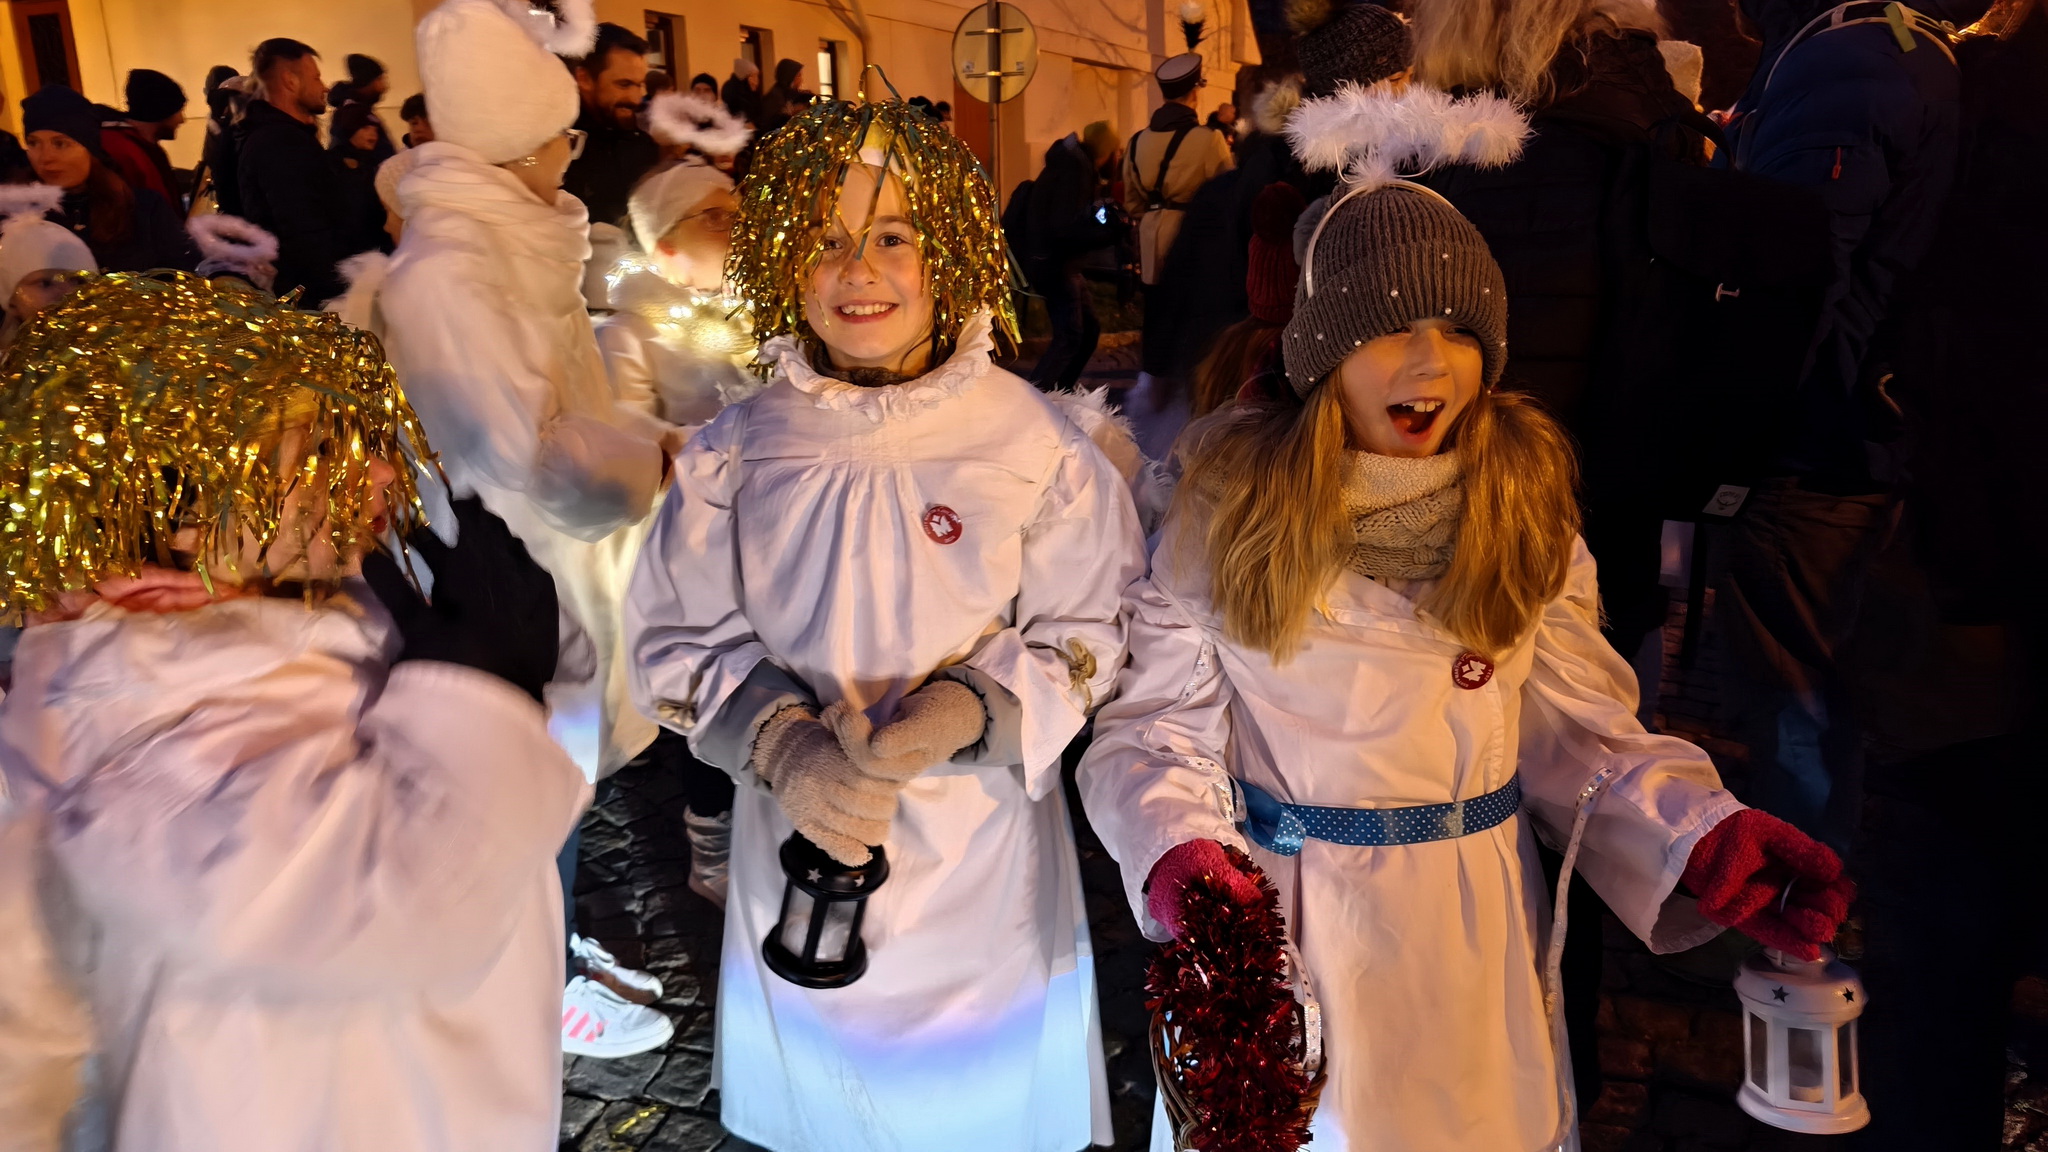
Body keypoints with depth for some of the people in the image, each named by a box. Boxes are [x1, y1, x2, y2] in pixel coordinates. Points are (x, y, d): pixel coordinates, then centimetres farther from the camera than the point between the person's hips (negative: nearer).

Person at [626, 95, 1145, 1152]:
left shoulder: (1032, 441, -10)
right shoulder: (738, 453, -4)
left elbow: (1089, 633, -7)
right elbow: (680, 641, -1)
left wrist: (957, 716, -24)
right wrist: (786, 750, -19)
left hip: (986, 858, -1)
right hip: (800, 835, 2)